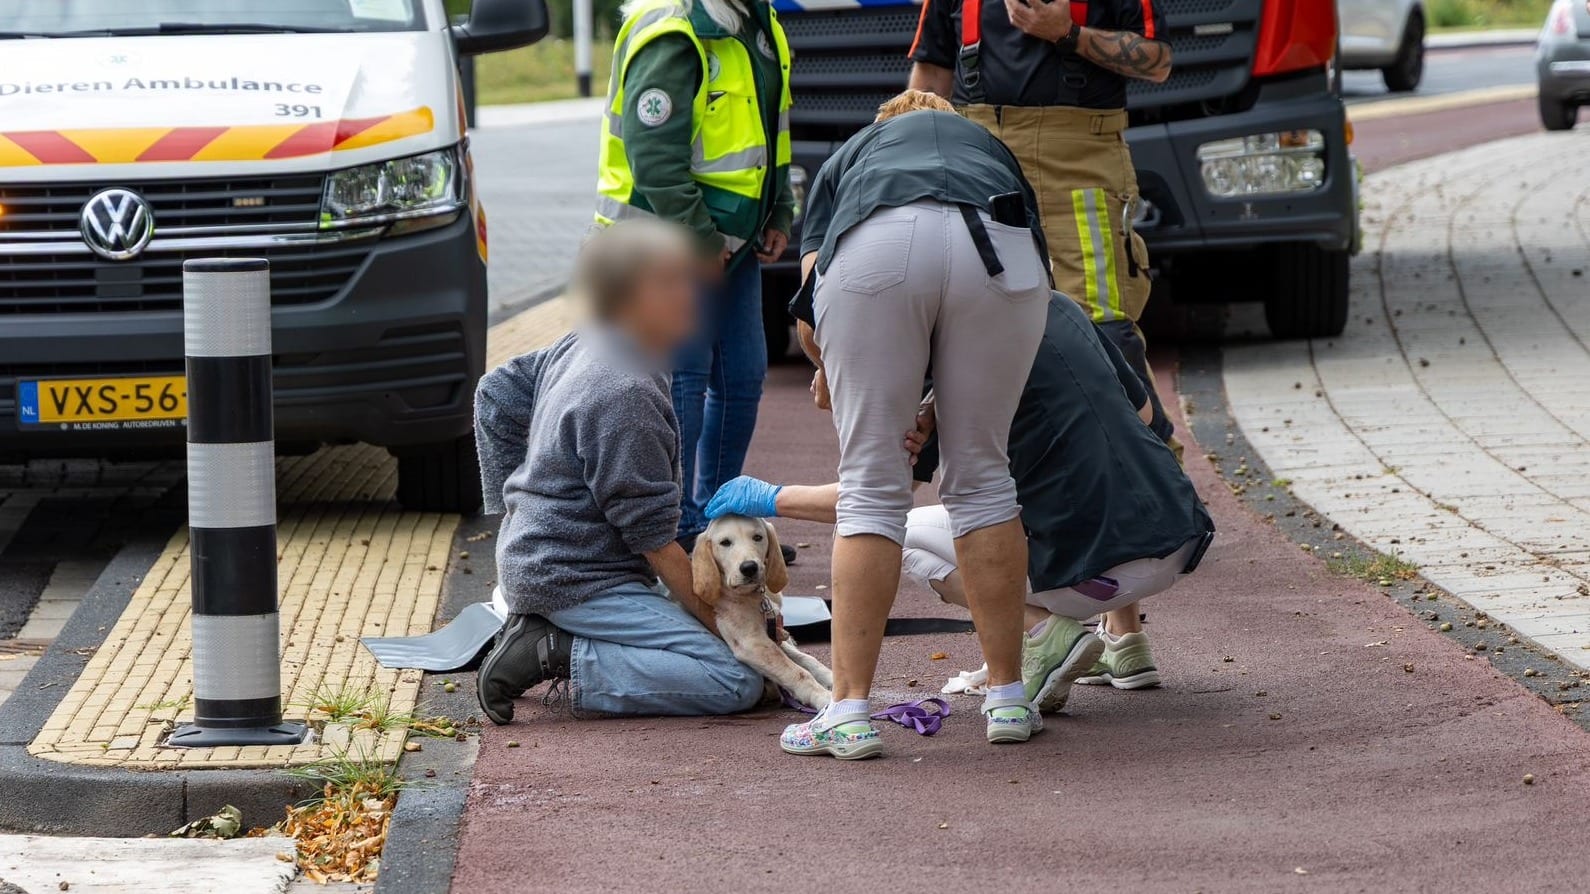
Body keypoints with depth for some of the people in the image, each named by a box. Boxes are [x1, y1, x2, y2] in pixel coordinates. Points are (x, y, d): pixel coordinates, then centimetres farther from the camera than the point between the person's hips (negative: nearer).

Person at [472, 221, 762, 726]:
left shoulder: (575, 350, 7)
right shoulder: (625, 396, -22)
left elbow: (496, 394, 22)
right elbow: (653, 538, -19)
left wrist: (514, 503, 25)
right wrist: (712, 618, -10)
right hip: (577, 581, -10)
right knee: (738, 682, -17)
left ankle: (543, 631, 8)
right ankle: (560, 658, -15)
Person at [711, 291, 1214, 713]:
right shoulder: (1059, 310, 12)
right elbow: (1142, 411, 24)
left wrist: (770, 498, 5)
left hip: (1107, 573, -7)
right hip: (1181, 545, 7)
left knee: (910, 536, 12)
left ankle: (1043, 634, -5)